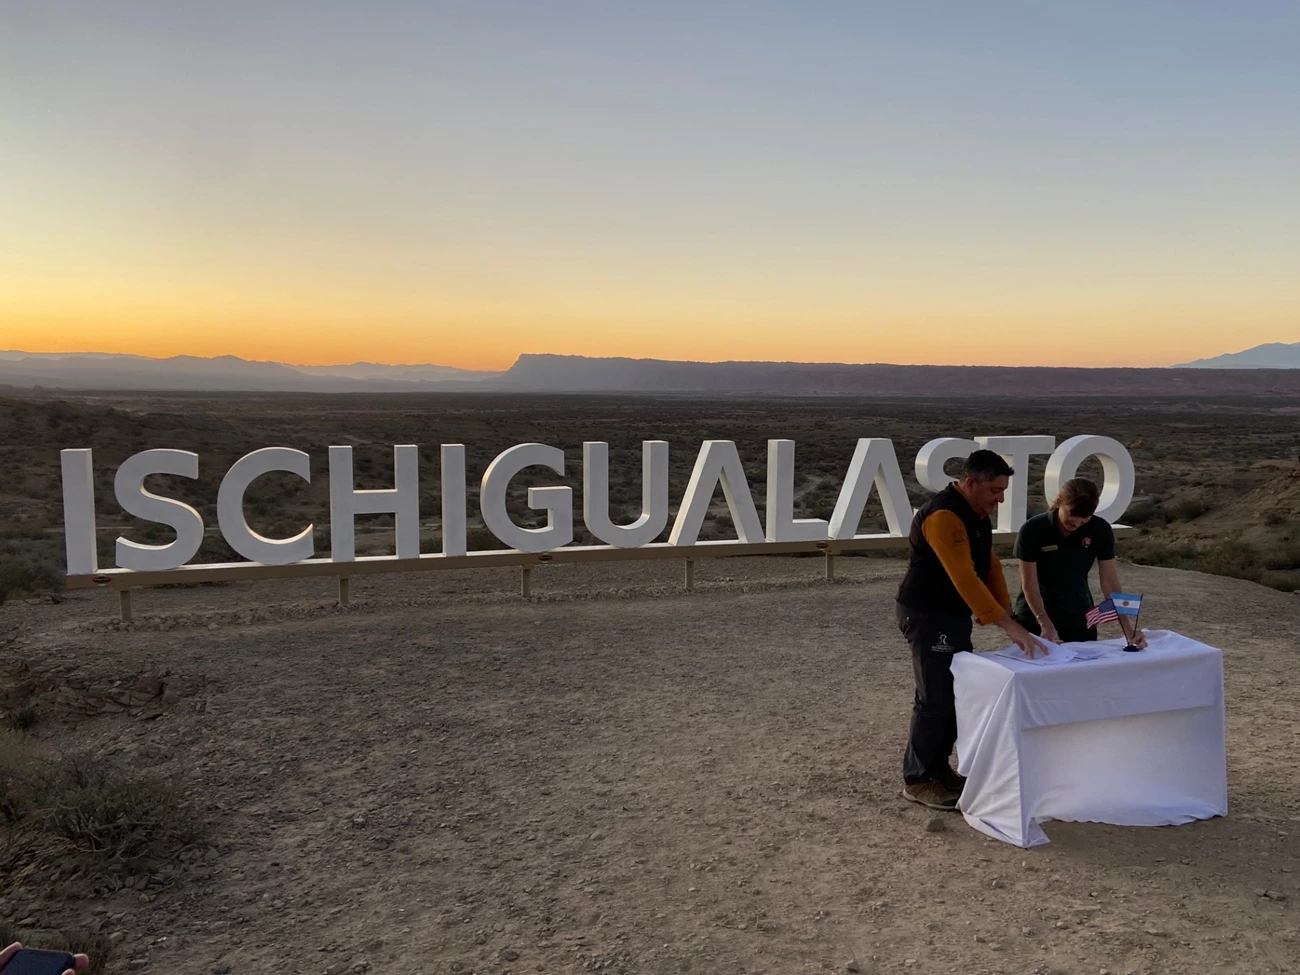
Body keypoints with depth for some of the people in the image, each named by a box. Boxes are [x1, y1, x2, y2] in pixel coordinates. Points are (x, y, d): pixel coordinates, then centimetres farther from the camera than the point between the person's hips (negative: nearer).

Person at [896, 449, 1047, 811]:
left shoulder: (977, 512, 8)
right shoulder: (943, 516, -25)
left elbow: (989, 563, 13)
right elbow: (964, 577, -33)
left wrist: (1004, 605, 0)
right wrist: (1008, 625, -35)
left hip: (955, 616, 10)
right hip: (928, 617, -10)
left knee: (957, 694, 14)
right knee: (935, 699, -5)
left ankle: (938, 768, 27)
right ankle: (916, 781, 7)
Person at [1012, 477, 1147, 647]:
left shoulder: (1100, 530, -12)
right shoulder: (1032, 530, -20)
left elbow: (1110, 583, -11)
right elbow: (1029, 585, -18)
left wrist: (1128, 629, -22)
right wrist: (1045, 624, -32)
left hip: (1079, 618, 3)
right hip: (1035, 617, -3)